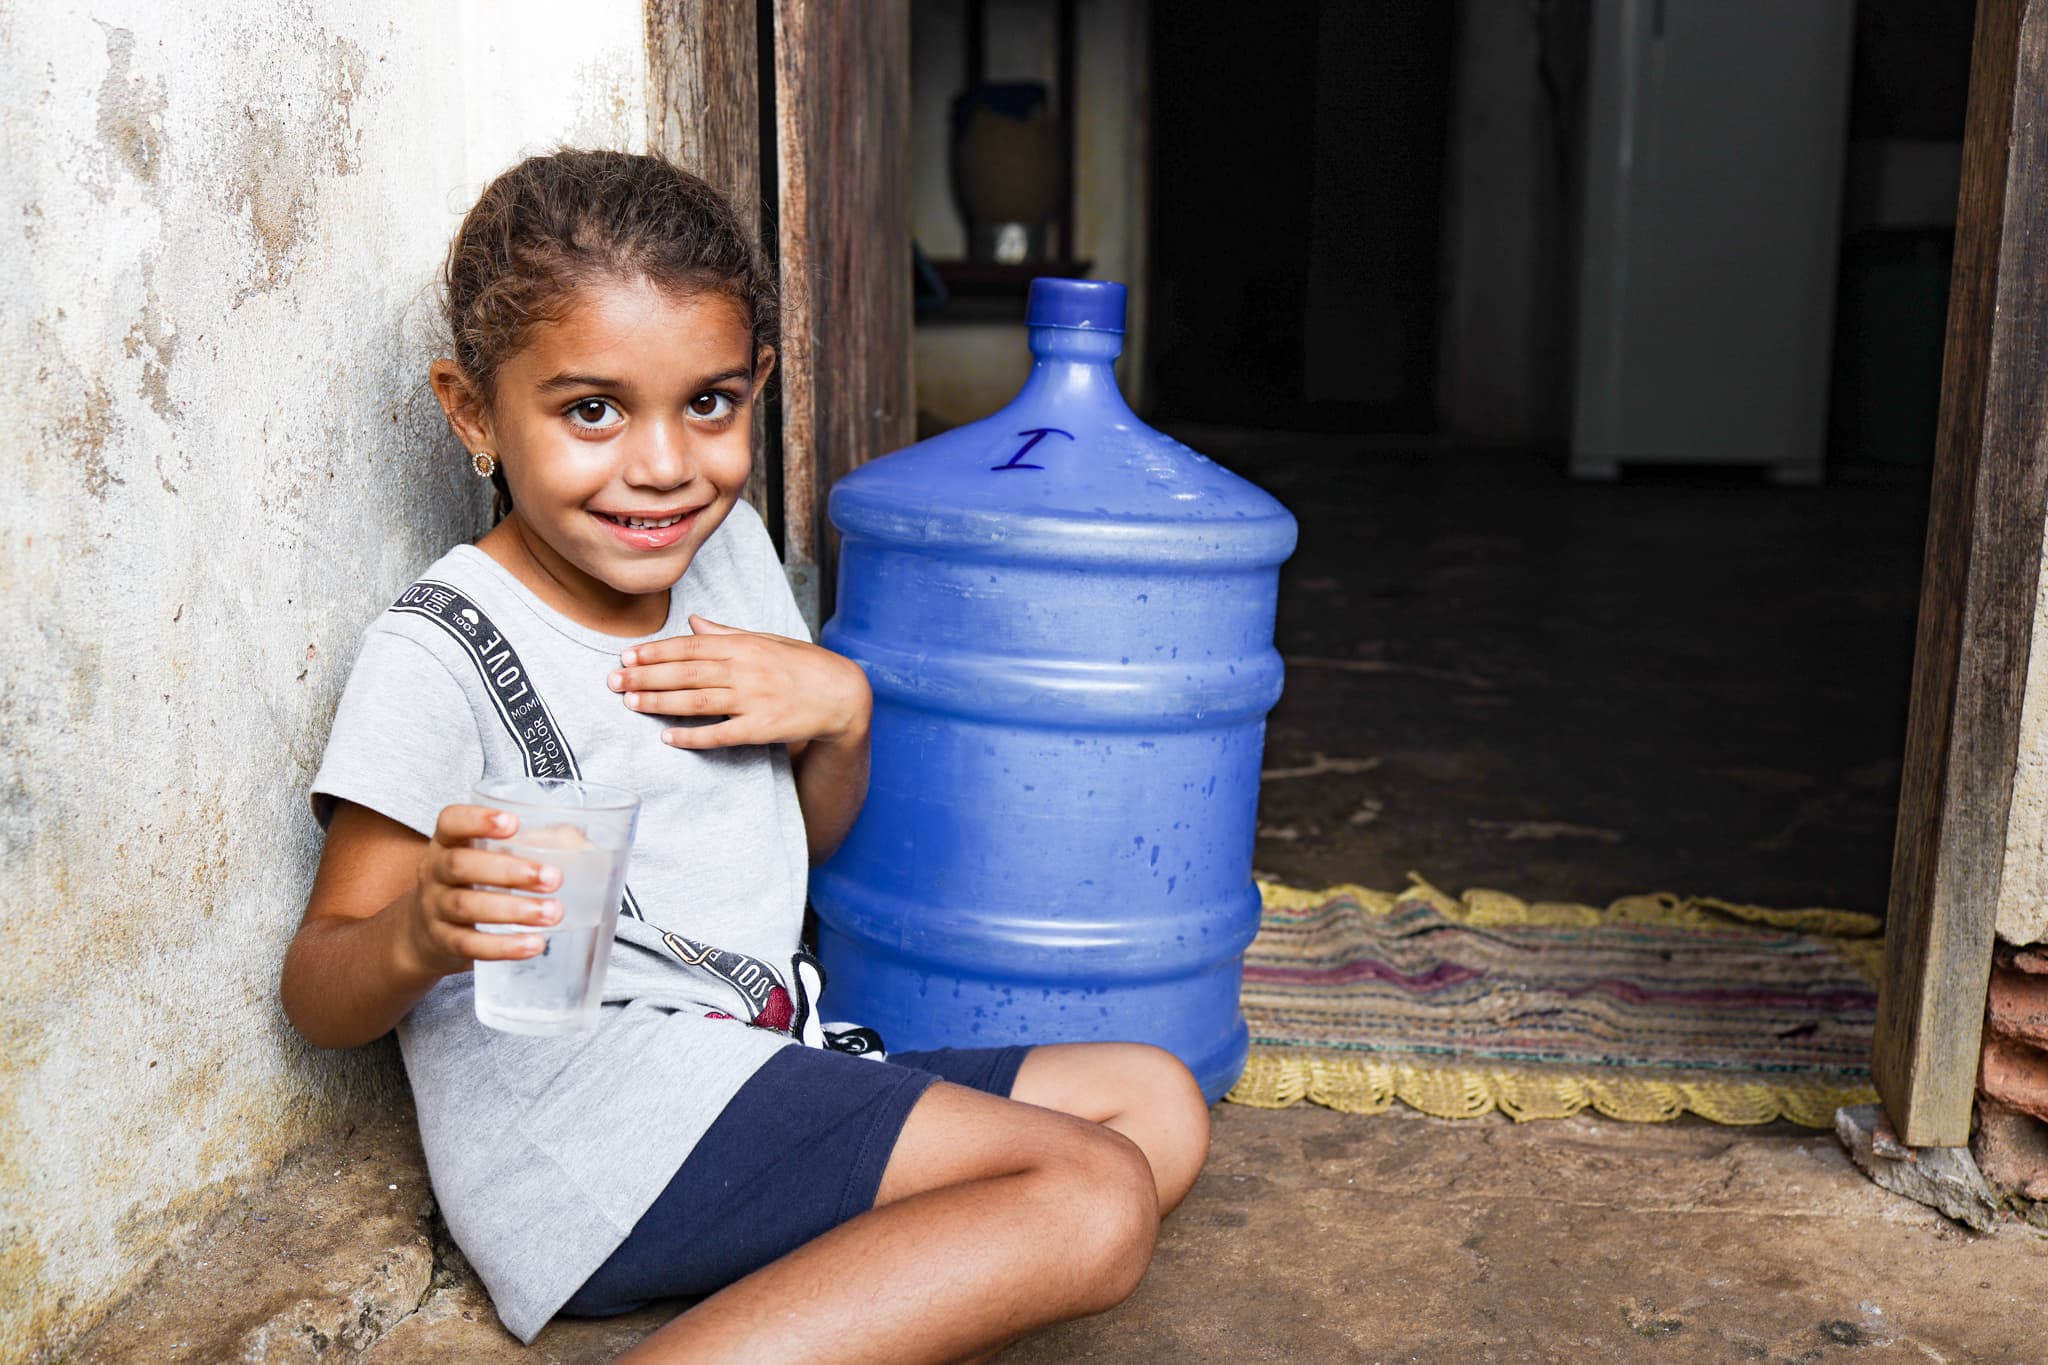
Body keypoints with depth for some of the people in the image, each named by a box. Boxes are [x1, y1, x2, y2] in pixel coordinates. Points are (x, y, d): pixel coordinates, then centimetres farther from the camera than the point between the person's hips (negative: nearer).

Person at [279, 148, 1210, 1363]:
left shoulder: (732, 547, 10)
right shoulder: (442, 653, -12)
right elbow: (319, 999, -9)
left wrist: (839, 706, -3)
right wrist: (420, 935, -32)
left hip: (755, 1075, 8)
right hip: (587, 1114, -8)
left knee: (1156, 1104, 5)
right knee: (1092, 1205, -17)